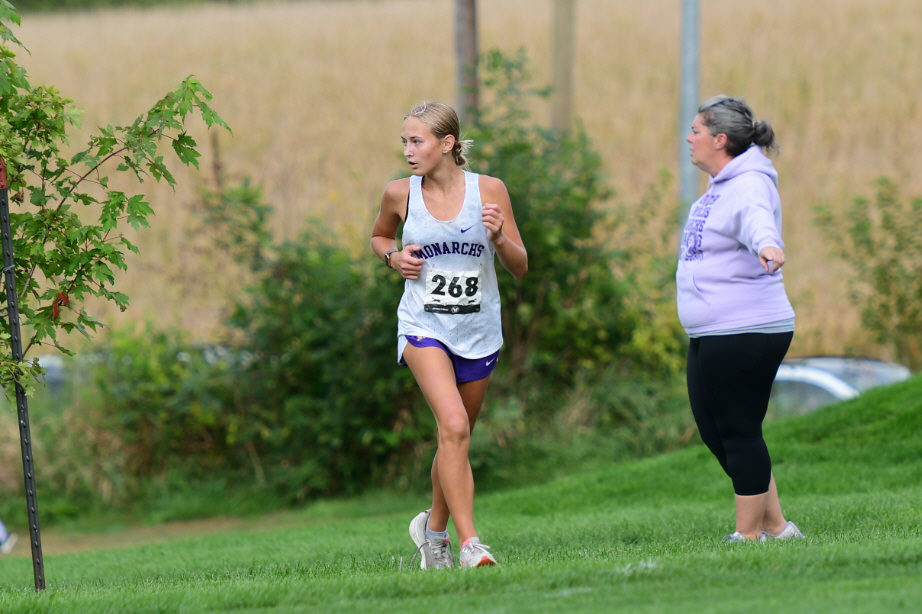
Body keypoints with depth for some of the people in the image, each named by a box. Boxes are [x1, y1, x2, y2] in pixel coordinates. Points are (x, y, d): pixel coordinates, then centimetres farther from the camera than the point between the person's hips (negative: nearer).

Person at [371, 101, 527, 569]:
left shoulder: (488, 190, -5)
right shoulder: (400, 194, -3)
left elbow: (520, 268, -1)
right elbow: (379, 236, 18)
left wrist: (498, 237, -20)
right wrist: (394, 257, -3)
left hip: (478, 332, 2)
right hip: (424, 328, -2)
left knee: (456, 437, 14)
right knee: (454, 427, -22)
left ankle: (434, 528, 38)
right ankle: (468, 542, -21)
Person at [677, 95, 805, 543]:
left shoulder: (750, 186, -16)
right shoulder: (720, 187, 16)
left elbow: (756, 217, -40)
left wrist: (767, 244, -60)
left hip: (744, 333, -11)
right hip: (711, 336, 11)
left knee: (739, 433, -6)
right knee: (714, 431, 12)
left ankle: (749, 535, 1)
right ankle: (776, 526, 19)